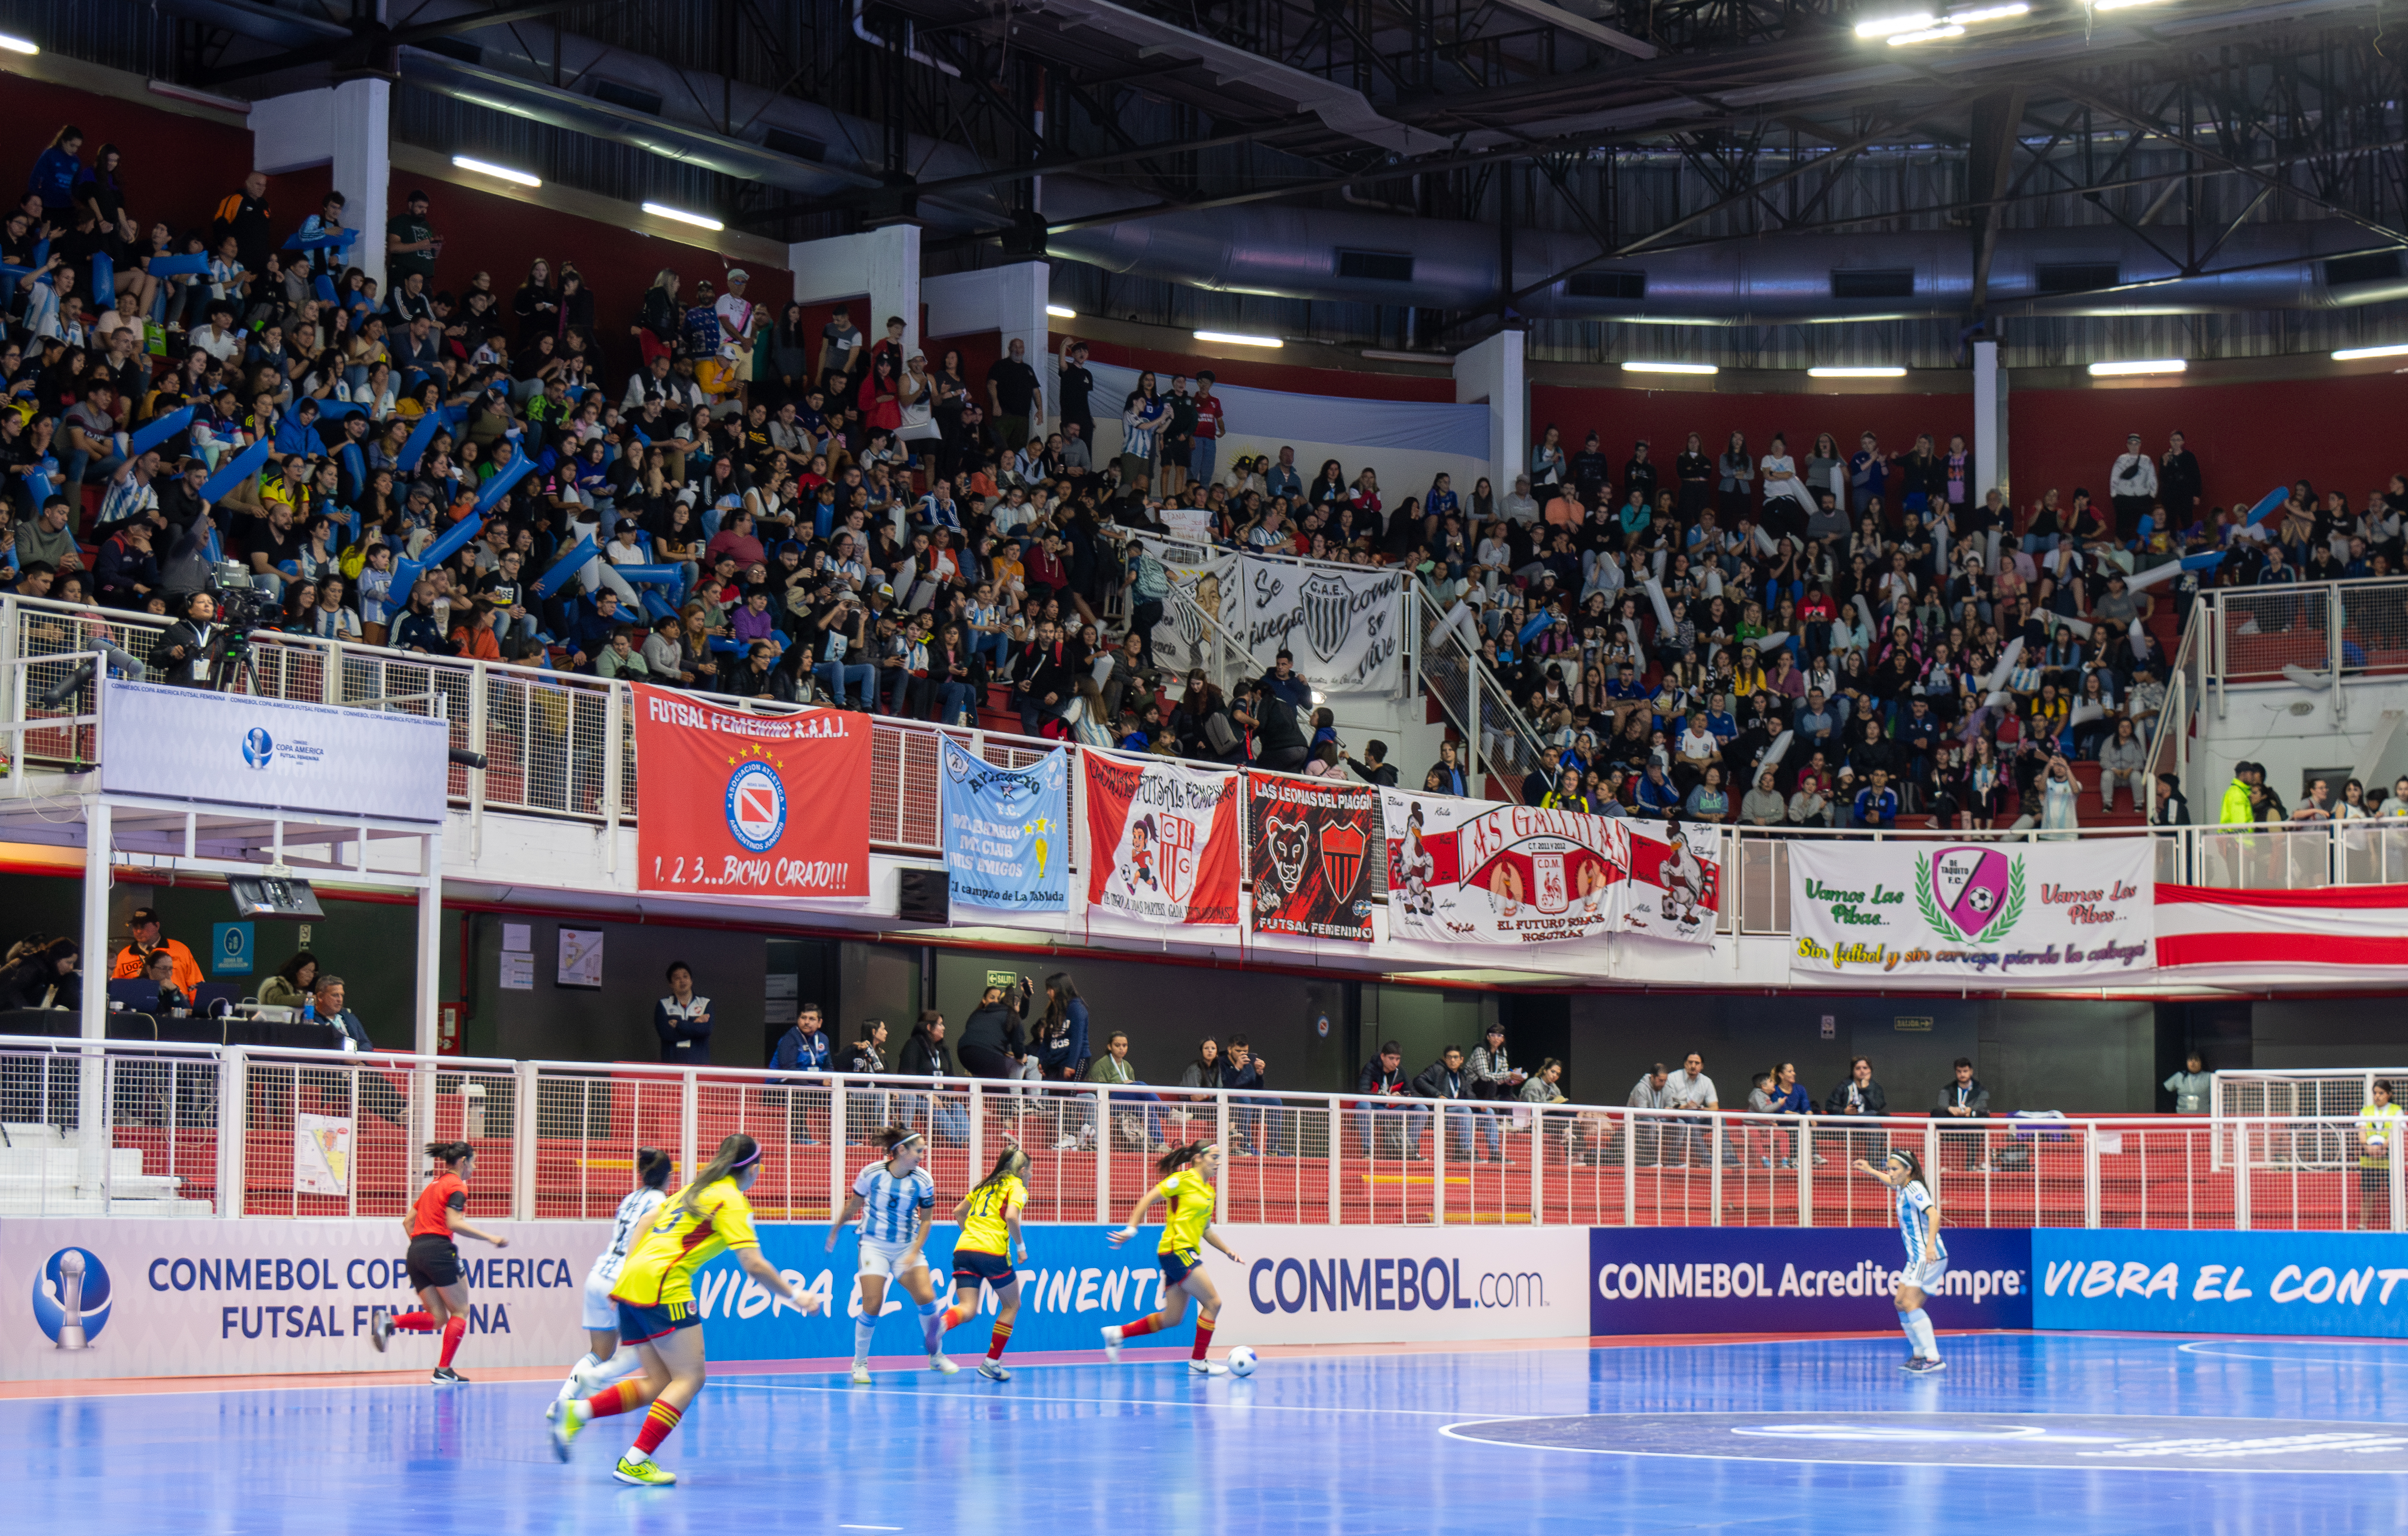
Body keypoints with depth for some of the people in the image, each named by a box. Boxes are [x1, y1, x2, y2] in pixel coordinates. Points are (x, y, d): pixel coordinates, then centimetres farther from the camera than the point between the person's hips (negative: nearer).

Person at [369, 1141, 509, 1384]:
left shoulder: (434, 1184, 23)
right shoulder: (456, 1186, -2)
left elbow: (408, 1222, 23)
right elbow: (454, 1223, -16)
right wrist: (490, 1238, -16)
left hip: (416, 1252, 8)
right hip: (439, 1250, -8)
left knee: (437, 1318, 7)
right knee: (460, 1311, 4)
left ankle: (389, 1321, -15)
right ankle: (443, 1371, -2)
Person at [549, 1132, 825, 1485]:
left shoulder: (695, 1189, 23)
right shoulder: (731, 1201, -3)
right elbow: (753, 1265, -11)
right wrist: (794, 1296, -1)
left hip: (631, 1280, 9)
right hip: (663, 1286, -9)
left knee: (658, 1383, 9)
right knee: (689, 1379, -5)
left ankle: (578, 1411, -5)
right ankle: (635, 1462, -13)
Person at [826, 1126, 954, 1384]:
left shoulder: (923, 1181, -7)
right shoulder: (872, 1173, -10)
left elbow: (925, 1220, 0)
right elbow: (852, 1206, 6)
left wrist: (914, 1253, -11)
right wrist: (834, 1234, 16)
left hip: (907, 1247, 2)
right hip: (874, 1245, -2)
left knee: (927, 1297, -13)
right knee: (872, 1305, -12)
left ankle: (936, 1356, 8)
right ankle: (859, 1364, 7)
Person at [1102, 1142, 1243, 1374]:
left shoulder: (1208, 1191, 18)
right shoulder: (1184, 1179, -8)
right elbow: (1147, 1199, -9)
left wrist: (1228, 1251, 18)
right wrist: (1131, 1229, -15)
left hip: (1188, 1253, 9)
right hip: (1176, 1250, -9)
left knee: (1173, 1319, 10)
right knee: (1213, 1303, -9)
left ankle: (1118, 1333, 18)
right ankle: (1198, 1361, 0)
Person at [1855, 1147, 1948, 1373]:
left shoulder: (1915, 1189, -15)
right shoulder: (1904, 1188, 12)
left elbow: (1934, 1215, -29)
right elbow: (1893, 1183, 39)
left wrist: (1931, 1245, -41)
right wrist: (1870, 1171, 43)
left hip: (1930, 1258, -10)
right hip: (1917, 1259, 10)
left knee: (1911, 1303, -19)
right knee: (1901, 1303, 12)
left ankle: (1934, 1358, -23)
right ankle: (1920, 1354, 21)